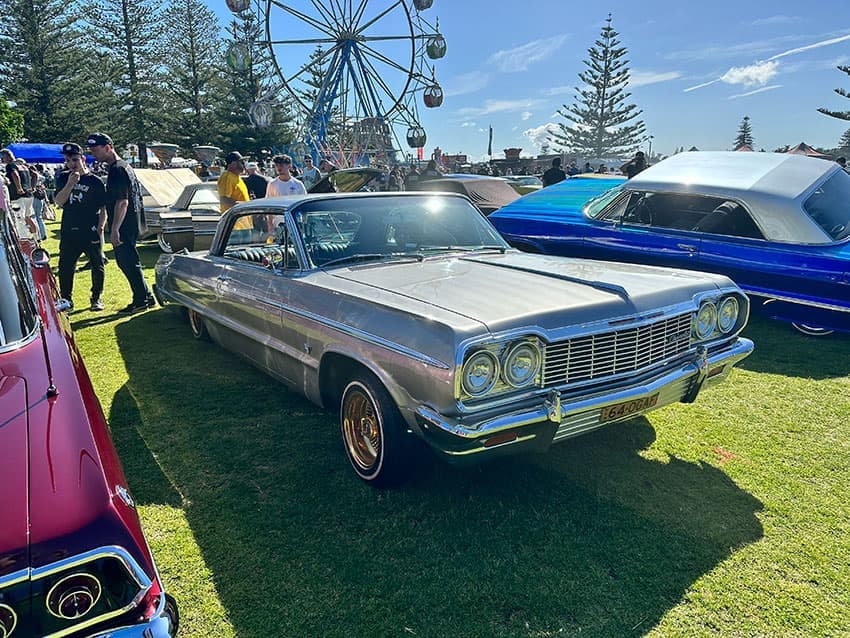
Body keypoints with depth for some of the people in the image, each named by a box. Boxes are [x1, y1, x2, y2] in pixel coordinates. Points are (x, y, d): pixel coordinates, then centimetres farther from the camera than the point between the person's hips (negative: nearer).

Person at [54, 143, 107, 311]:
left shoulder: (95, 181, -1)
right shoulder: (63, 178, 9)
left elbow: (103, 208, 0)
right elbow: (59, 201, -2)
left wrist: (101, 226, -12)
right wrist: (70, 184, -13)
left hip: (91, 232, -3)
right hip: (69, 232, 3)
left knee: (97, 267, 3)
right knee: (65, 267, 6)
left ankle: (96, 298, 18)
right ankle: (66, 299, 19)